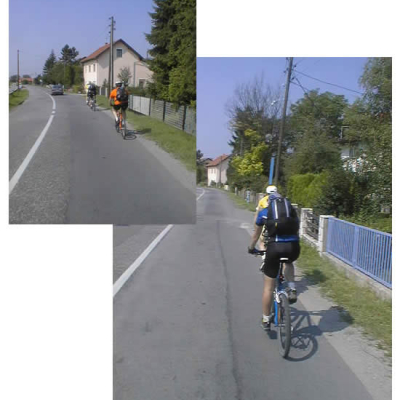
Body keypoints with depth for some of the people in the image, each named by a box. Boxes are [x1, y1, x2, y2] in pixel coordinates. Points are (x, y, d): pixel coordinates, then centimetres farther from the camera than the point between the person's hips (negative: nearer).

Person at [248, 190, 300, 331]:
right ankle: (291, 290, 19)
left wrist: (251, 248, 49)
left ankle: (266, 320, 25)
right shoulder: (292, 210, 24)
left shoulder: (264, 212, 20)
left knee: (268, 287, 14)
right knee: (289, 262, 40)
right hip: (293, 246, 2)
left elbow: (256, 234, 31)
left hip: (274, 247, -1)